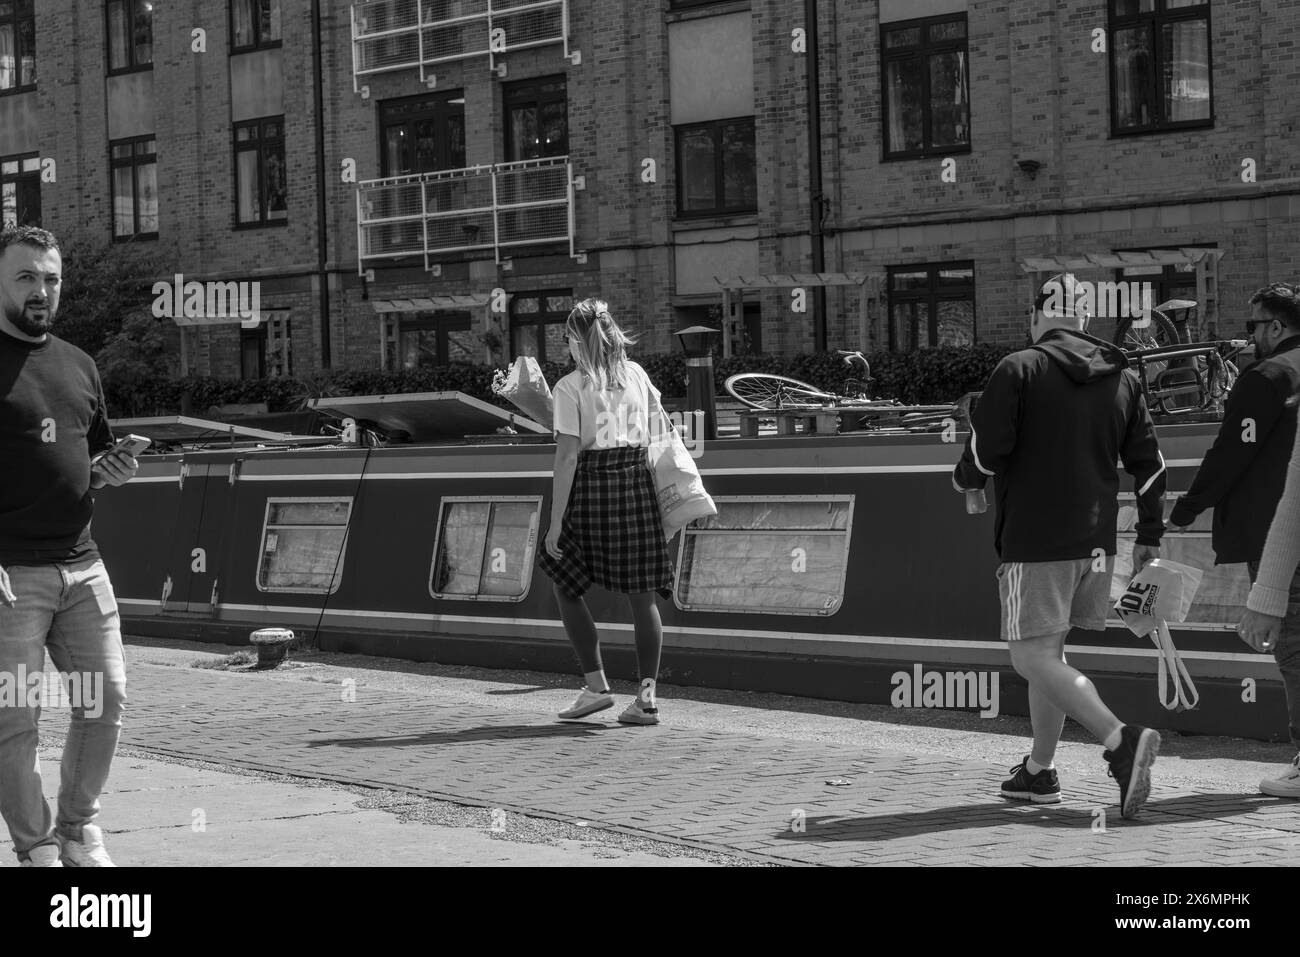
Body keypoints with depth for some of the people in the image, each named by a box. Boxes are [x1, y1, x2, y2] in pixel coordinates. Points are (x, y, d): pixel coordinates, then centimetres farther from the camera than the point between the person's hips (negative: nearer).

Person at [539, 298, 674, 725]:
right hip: (637, 483, 4)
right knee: (642, 595, 6)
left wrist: (556, 522, -9)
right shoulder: (637, 375, 8)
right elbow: (658, 435, 12)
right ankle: (646, 696, 4)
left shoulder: (570, 387, -6)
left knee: (567, 586, 13)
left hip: (591, 486, -4)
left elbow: (567, 456, -11)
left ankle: (596, 685, 9)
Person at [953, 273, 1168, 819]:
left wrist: (963, 481, 9)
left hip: (1035, 543, -7)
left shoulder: (1019, 370, -7)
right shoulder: (1122, 377, 11)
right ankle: (1039, 771, 23)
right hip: (1096, 543, 7)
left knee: (1034, 659, -7)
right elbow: (1148, 462, 11)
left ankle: (1121, 740, -25)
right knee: (1050, 652, 19)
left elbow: (985, 452, -13)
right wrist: (1149, 537, 18)